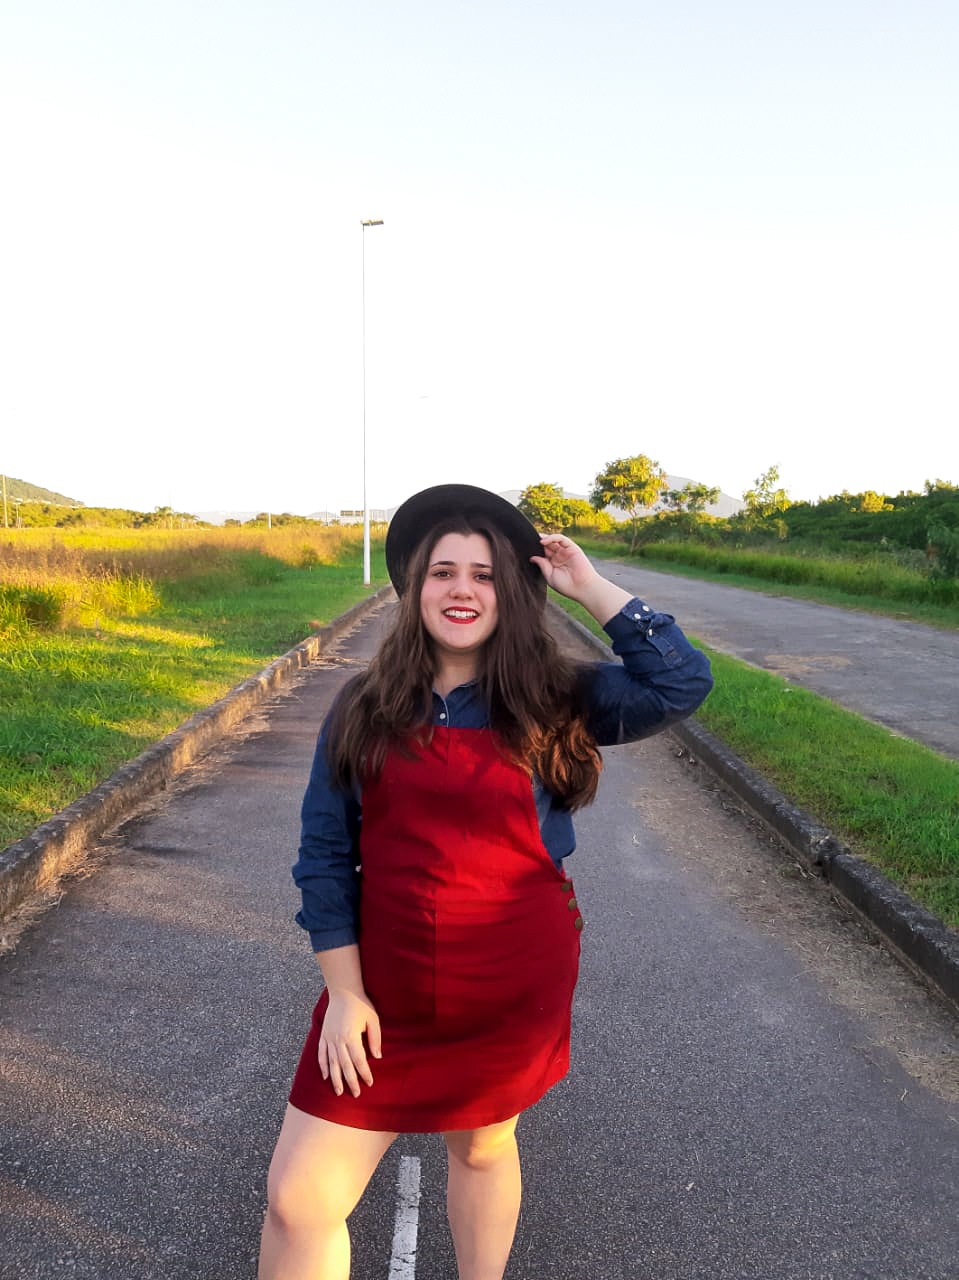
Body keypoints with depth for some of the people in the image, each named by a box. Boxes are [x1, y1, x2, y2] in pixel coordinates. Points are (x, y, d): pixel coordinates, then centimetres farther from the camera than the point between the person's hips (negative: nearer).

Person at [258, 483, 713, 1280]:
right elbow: (325, 854, -1)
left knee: (482, 1146, 22)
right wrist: (344, 992, -5)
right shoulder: (365, 708, -3)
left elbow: (682, 683, -16)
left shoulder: (554, 701, -5)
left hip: (514, 988, 0)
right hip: (384, 990, 1)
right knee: (297, 1199, 2)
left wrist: (589, 587, -12)